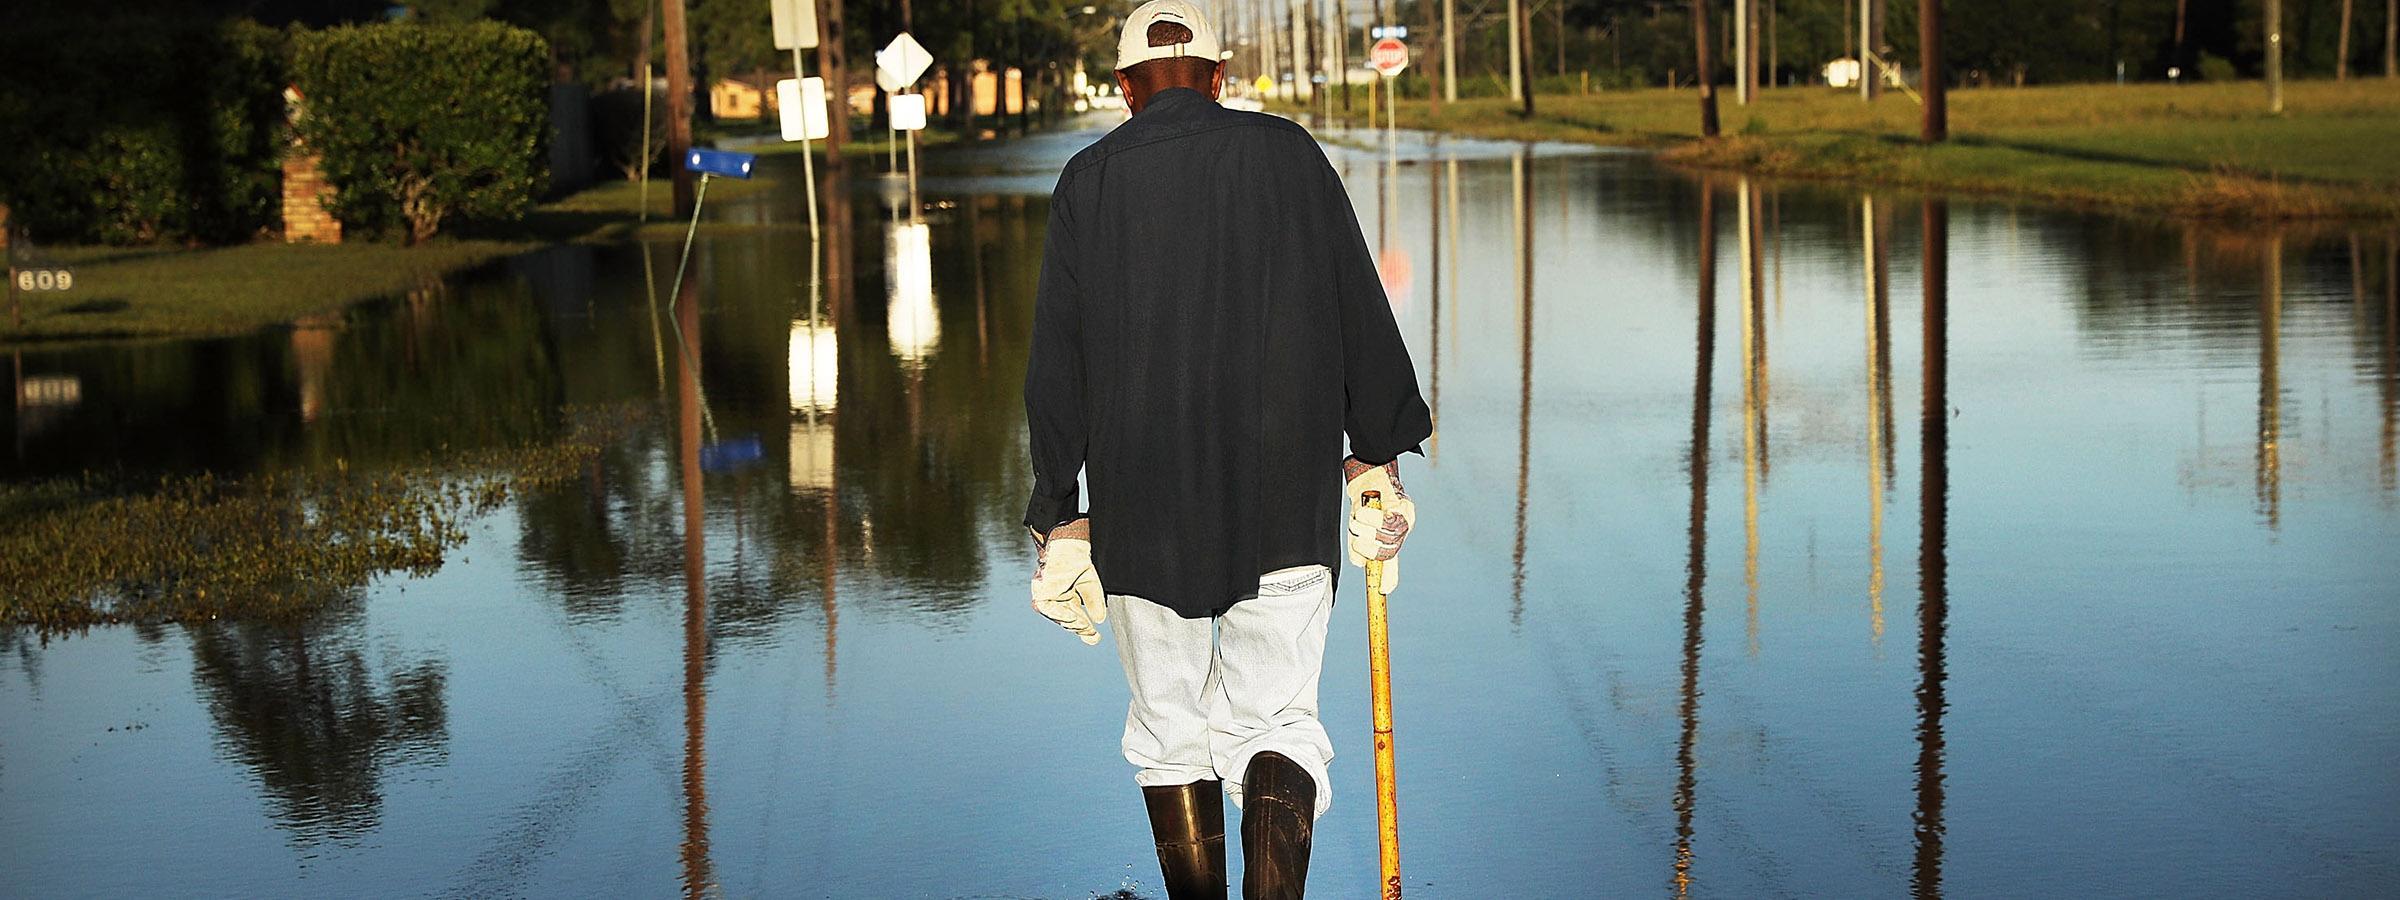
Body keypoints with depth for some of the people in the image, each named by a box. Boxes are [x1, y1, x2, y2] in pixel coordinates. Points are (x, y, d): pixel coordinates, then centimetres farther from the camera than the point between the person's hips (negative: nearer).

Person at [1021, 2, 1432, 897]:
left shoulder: (1089, 179, 4)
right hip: (1285, 493, 0)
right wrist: (1378, 453, 14)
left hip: (1140, 500, 0)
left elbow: (1056, 359, 3)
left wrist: (1059, 514, 6)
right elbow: (1362, 314, 5)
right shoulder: (1289, 153, 4)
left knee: (1170, 731, 12)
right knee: (1276, 722, 3)